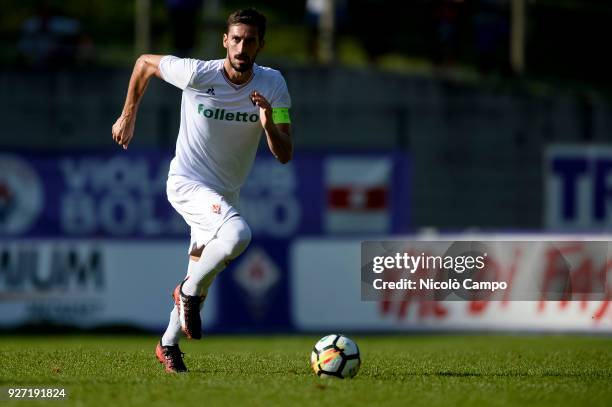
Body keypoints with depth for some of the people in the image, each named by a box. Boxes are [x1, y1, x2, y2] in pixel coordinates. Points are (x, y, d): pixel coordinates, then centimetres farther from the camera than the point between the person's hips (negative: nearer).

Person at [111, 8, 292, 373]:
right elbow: (145, 63, 0)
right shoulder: (197, 74, -18)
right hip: (187, 183, -6)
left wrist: (269, 125, -29)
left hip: (226, 193, 6)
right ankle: (190, 293, -10)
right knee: (238, 234, -33)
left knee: (202, 274, 17)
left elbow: (285, 156, -9)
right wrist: (128, 117, 8)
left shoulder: (273, 85, -8)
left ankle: (169, 345, 39)